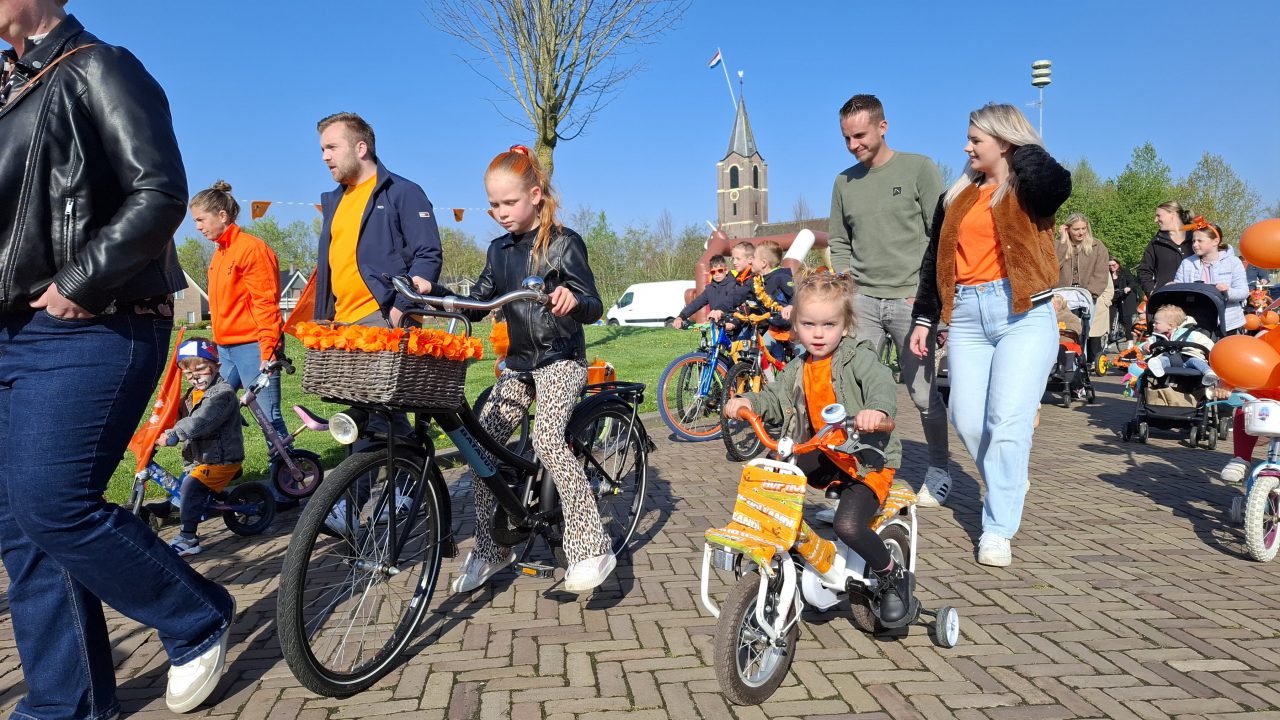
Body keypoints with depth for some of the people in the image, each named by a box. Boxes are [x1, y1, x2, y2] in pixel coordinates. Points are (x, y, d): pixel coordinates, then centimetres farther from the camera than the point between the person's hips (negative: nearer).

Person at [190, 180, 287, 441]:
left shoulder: (251, 248, -9)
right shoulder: (219, 253, 17)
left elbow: (265, 304, -14)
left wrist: (268, 351, -18)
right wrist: (217, 345, 20)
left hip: (252, 348, -9)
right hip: (225, 349, 9)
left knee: (268, 417, -7)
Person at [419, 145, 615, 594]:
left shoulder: (564, 243, -9)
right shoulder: (500, 249, 10)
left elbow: (594, 307, -14)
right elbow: (477, 305, 13)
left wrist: (573, 301, -37)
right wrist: (434, 291, -2)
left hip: (561, 359, -7)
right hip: (519, 363, 7)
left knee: (546, 438, -28)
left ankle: (592, 548, -21)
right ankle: (490, 548, 14)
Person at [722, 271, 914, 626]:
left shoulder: (859, 357, -12)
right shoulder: (798, 369, 8)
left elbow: (883, 385, -28)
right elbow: (774, 398, 9)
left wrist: (877, 409, -50)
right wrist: (748, 402, -12)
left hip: (868, 459, -7)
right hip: (825, 456, 7)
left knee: (848, 525, -25)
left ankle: (895, 578, 2)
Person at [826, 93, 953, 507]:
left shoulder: (918, 168, 2)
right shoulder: (844, 182, 13)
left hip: (909, 298, -3)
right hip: (862, 300, 3)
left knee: (923, 394, 0)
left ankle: (938, 477, 17)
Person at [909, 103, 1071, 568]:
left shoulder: (1029, 188, 4)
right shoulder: (958, 196, 19)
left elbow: (1058, 185, -22)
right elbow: (934, 261, 21)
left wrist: (1025, 150, -3)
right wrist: (923, 319, 16)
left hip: (1023, 315, -5)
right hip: (967, 317, 5)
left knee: (1008, 420, -10)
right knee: (967, 421, 1)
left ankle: (998, 529, -3)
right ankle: (1009, 488, 28)